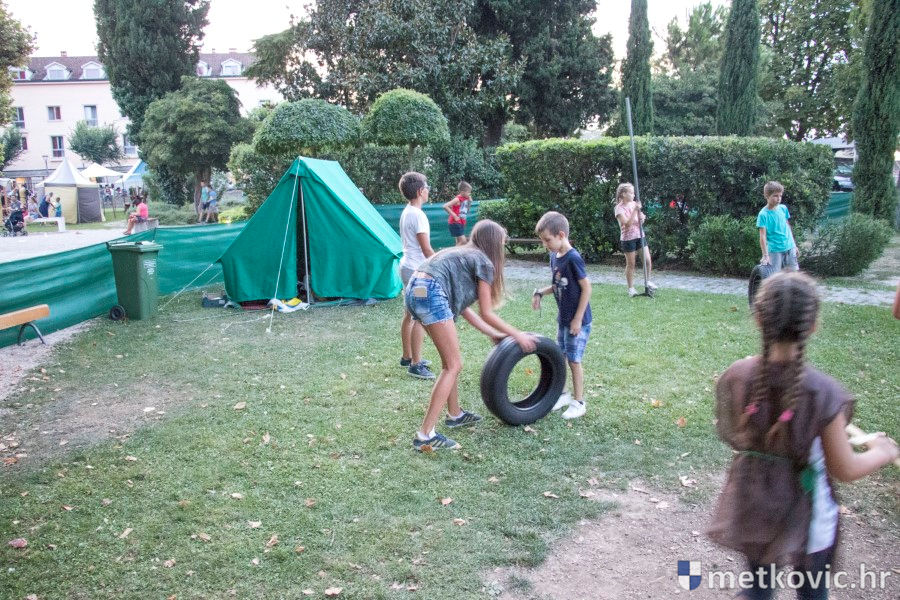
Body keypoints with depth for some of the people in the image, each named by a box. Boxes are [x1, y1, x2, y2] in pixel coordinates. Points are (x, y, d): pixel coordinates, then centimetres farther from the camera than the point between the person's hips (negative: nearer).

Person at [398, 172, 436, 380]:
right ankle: (415, 364, -4)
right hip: (417, 270, -10)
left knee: (410, 314, 17)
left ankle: (407, 356, 27)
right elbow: (426, 249, -19)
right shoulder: (418, 215, -18)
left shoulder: (406, 212, 11)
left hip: (407, 267, 10)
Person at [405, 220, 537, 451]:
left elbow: (462, 308, 27)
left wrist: (492, 333, 32)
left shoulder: (463, 255, 28)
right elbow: (487, 314, 4)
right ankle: (425, 435, -5)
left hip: (414, 289, 9)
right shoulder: (483, 262, 4)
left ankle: (454, 414, 35)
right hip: (430, 293, -9)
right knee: (453, 365, -3)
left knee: (450, 360, 22)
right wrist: (517, 335, 14)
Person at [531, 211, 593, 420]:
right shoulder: (554, 256, 4)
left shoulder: (573, 258, -21)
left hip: (577, 321, -8)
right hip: (562, 318, 8)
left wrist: (578, 319, -18)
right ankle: (563, 395, 30)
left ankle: (578, 402, 14)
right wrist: (540, 292, -1)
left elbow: (586, 288, -19)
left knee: (574, 361, 1)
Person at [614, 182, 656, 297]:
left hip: (640, 236, 6)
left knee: (648, 261, 5)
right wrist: (635, 210, -26)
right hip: (628, 239, -5)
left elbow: (641, 221, 12)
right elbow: (628, 224, -24)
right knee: (630, 264, 3)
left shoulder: (634, 204, 5)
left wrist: (642, 217, -11)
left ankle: (648, 281, 28)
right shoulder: (619, 208, -13)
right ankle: (631, 288, 15)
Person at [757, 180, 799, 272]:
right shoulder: (763, 214, -12)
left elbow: (788, 227, 14)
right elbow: (763, 236, -14)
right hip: (774, 250, -5)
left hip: (790, 247, 5)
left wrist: (794, 245, 17)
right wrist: (765, 255, -19)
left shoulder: (783, 208, 3)